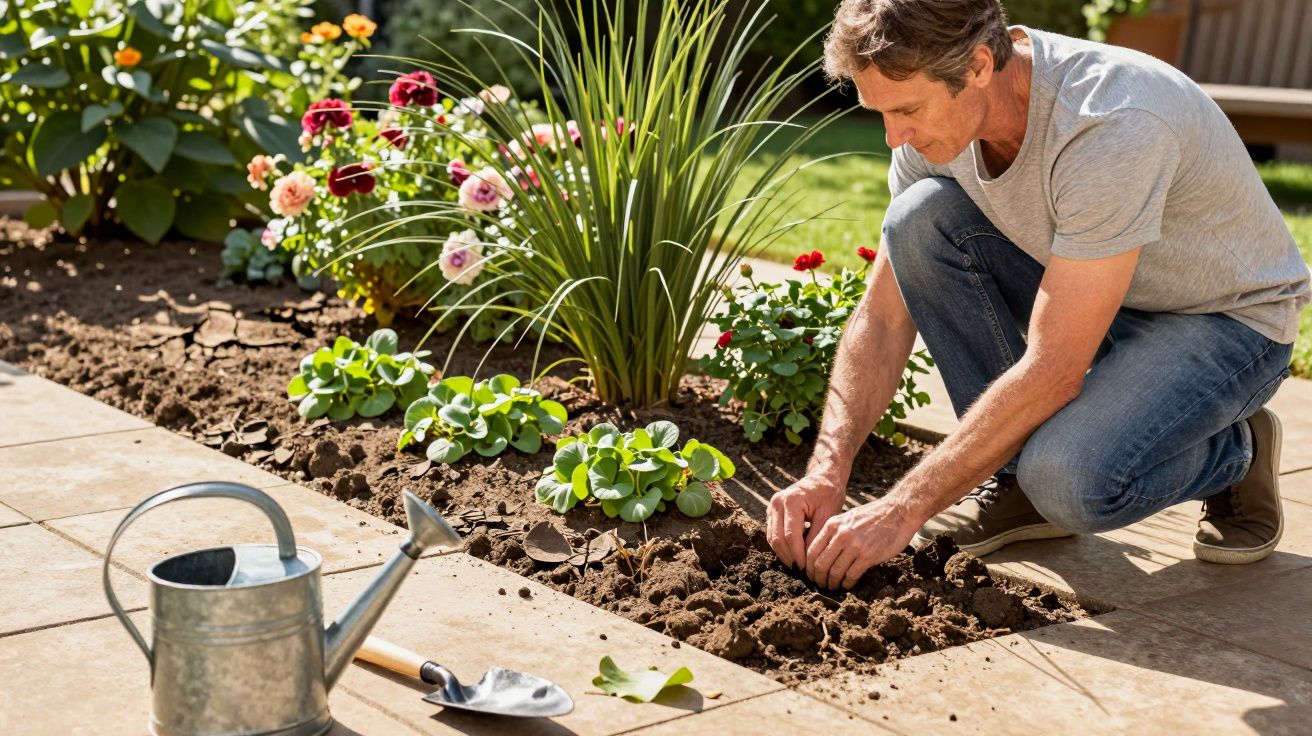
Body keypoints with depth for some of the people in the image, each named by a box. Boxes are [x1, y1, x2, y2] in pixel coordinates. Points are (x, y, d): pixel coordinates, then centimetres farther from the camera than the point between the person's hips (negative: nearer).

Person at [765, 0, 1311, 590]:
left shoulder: (1111, 126, -36)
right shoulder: (939, 113, -14)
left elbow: (1051, 372, -36)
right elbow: (883, 318, -9)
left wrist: (902, 510, -33)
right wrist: (826, 473, -21)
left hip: (1228, 319, -6)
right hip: (1084, 296, 7)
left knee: (1069, 480, -34)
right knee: (920, 218, -18)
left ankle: (1235, 452, 2)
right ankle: (1016, 476, -4)